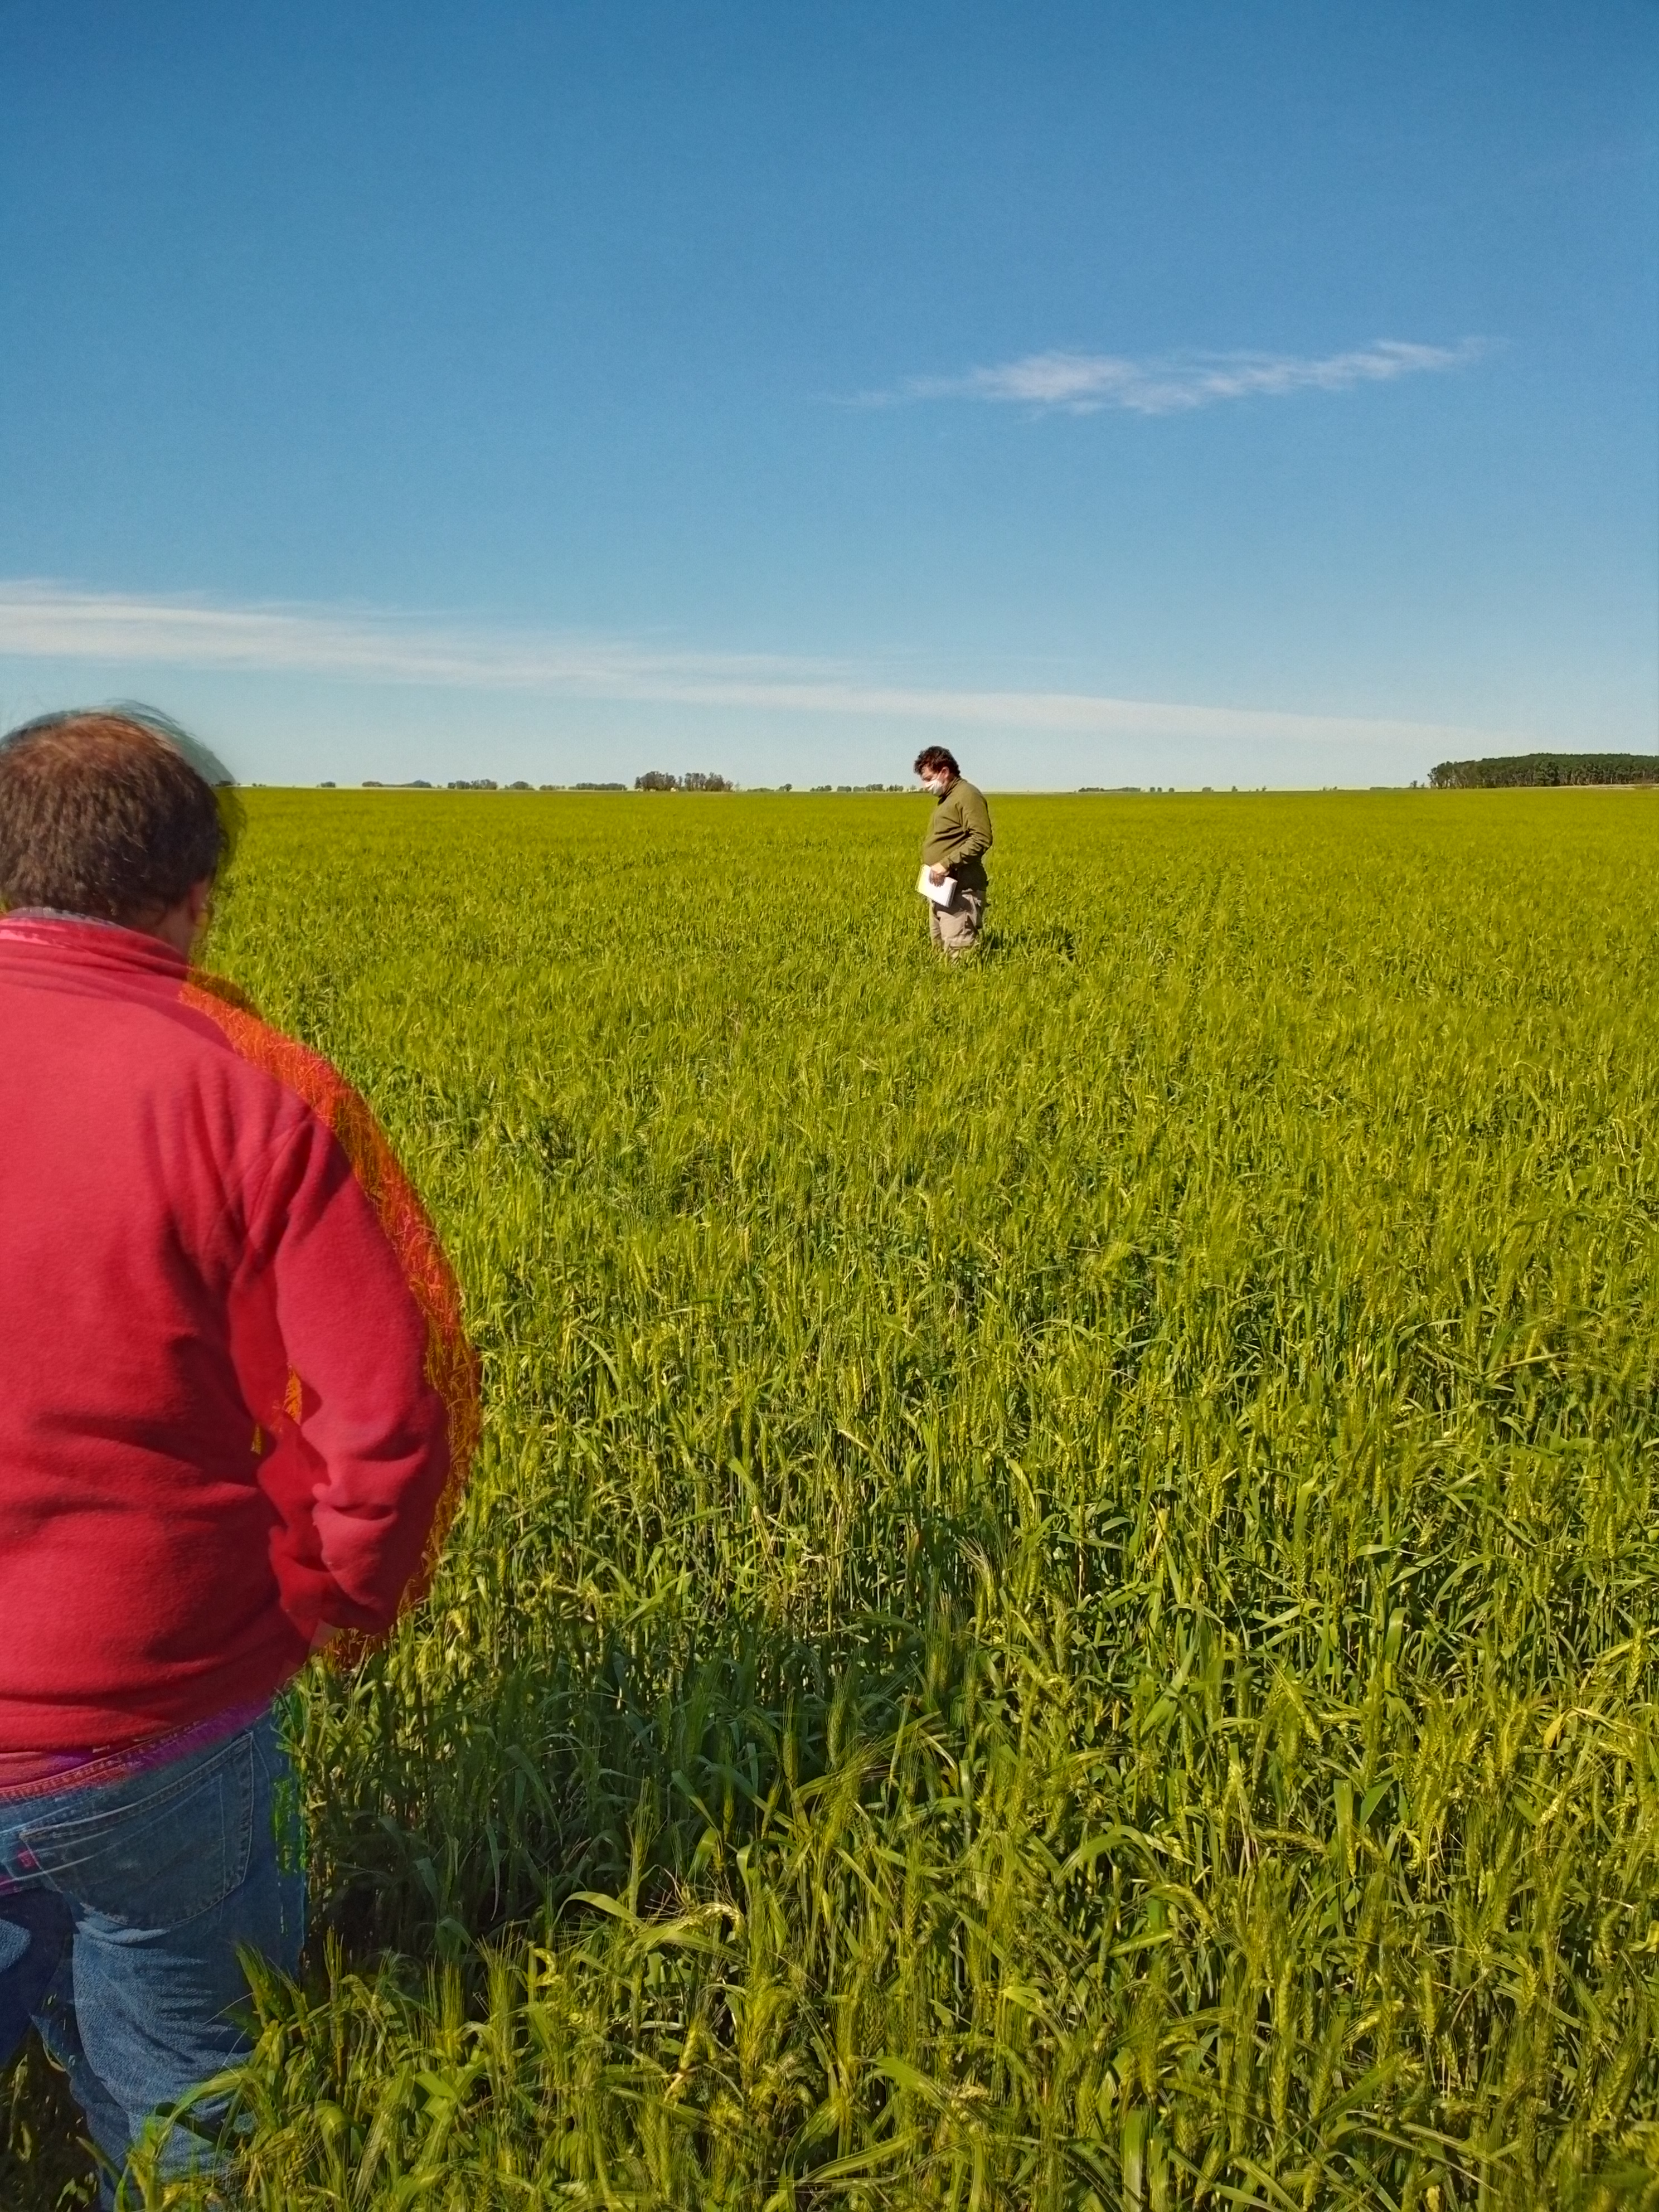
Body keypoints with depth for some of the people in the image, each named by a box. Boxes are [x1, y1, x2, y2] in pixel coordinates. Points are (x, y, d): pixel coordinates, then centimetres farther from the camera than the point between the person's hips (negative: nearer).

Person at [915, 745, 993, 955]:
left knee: (958, 953, -15)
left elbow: (982, 840, -21)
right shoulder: (946, 798, 20)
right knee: (941, 949, 10)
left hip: (959, 891, -11)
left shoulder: (968, 796, -11)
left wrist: (947, 864, -24)